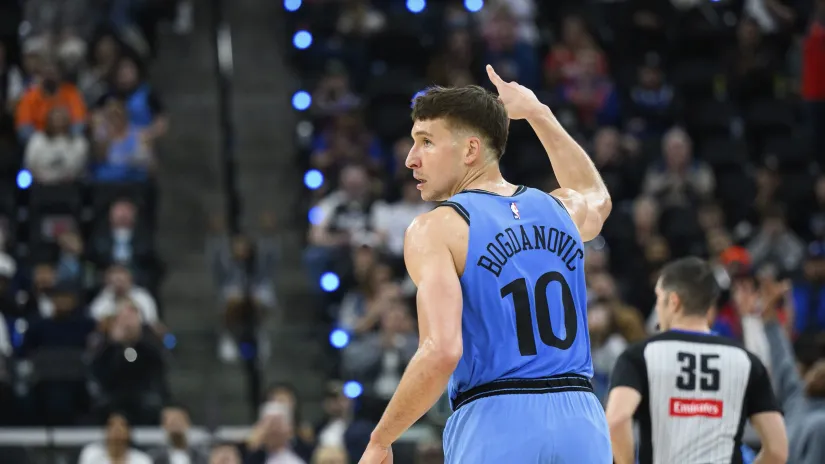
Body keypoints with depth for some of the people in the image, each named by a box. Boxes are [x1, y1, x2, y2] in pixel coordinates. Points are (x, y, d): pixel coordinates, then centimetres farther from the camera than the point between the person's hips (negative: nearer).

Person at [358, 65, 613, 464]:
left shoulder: (435, 229, -3)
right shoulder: (560, 209, 15)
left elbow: (442, 352, -16)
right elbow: (596, 195, 43)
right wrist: (537, 113, 47)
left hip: (495, 421, -5)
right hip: (581, 420, 5)